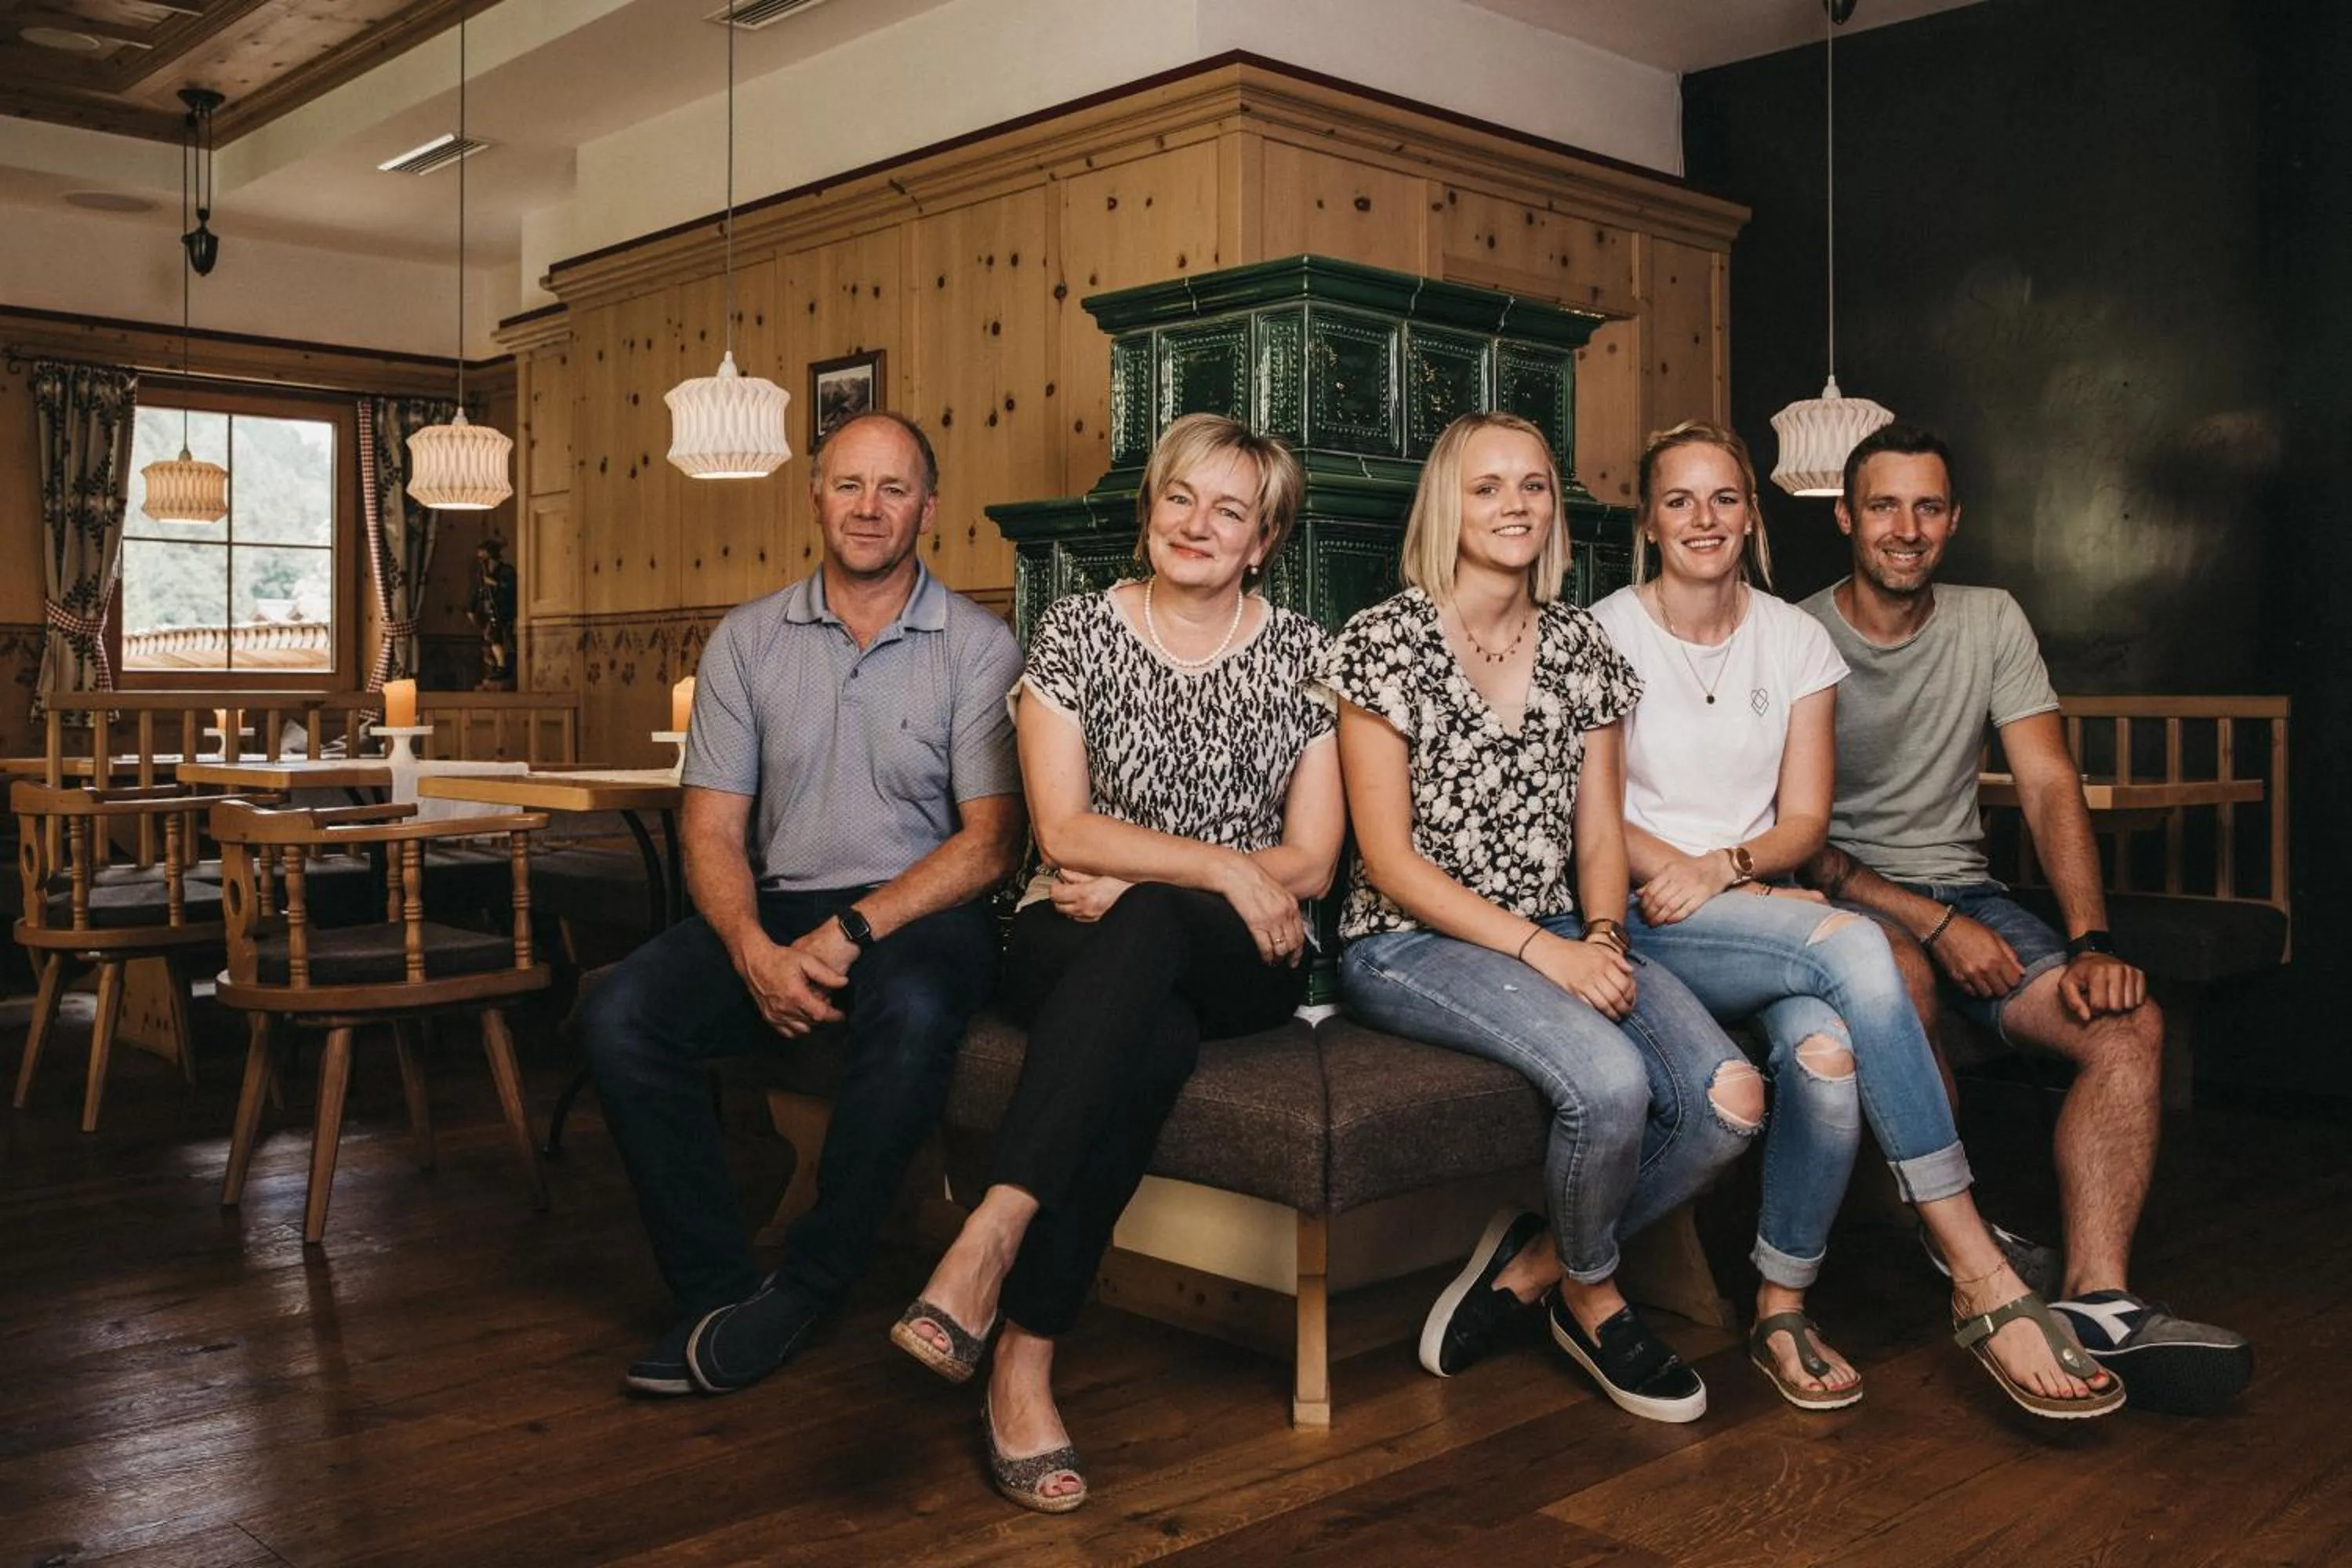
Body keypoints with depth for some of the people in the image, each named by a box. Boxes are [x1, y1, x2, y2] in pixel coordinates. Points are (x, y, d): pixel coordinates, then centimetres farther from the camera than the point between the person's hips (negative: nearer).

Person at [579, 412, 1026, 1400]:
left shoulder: (977, 646, 0)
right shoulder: (747, 641, 9)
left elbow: (992, 841, -7)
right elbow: (713, 833, 4)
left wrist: (852, 932, -18)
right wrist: (756, 953, -16)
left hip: (920, 911, -3)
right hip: (772, 910, 3)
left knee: (912, 1012, -37)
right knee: (621, 1016, -22)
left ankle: (806, 1289, -17)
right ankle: (718, 1291, -11)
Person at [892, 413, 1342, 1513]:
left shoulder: (1303, 655, 7)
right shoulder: (1075, 633, 5)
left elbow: (1310, 863, 1)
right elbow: (1061, 829, -5)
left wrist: (1132, 886, -9)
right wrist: (1221, 864, -15)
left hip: (1241, 965, 0)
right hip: (1076, 944, 0)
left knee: (1141, 933, -37)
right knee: (1148, 1044, -37)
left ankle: (989, 1240, -45)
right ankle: (1023, 1366, -38)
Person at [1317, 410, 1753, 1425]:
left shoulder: (1578, 643, 12)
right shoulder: (1387, 641, -4)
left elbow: (1599, 834, 12)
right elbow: (1389, 856, -10)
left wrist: (1603, 939, -10)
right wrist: (1541, 952, -17)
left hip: (1561, 936, 6)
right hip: (1412, 945, -5)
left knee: (1731, 1101, -19)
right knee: (1610, 1083, -31)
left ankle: (1532, 1264, 5)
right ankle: (1591, 1300, 2)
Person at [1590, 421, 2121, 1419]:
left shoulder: (1796, 640, 10)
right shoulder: (1604, 635, 1)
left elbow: (1804, 820, 5)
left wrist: (1721, 868, -14)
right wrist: (1677, 874, -19)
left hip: (1761, 908, 3)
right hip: (1643, 920, -3)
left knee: (1828, 1051, -33)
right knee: (1852, 945, -33)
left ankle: (1781, 1308, -13)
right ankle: (1981, 1277, -28)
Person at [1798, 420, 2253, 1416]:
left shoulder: (1992, 624, 7)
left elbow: (2049, 790, 0)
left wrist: (2092, 943, -15)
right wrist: (1933, 925, -20)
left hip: (1963, 888, 5)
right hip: (1845, 896, -4)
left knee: (2129, 1024, -19)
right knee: (1897, 975, -38)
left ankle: (2097, 1299, -25)